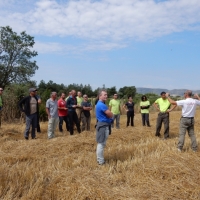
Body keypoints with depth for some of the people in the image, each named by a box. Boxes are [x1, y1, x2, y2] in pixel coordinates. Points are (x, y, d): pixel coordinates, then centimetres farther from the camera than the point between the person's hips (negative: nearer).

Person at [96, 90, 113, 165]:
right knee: (101, 143, -4)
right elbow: (110, 114, -20)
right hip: (103, 125, -11)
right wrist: (110, 115, 2)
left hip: (104, 125, 11)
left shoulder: (101, 104, 15)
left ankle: (99, 159, 29)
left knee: (101, 143, 19)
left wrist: (109, 115, -3)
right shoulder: (101, 105, -20)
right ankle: (101, 161, 2)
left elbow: (108, 114, 18)